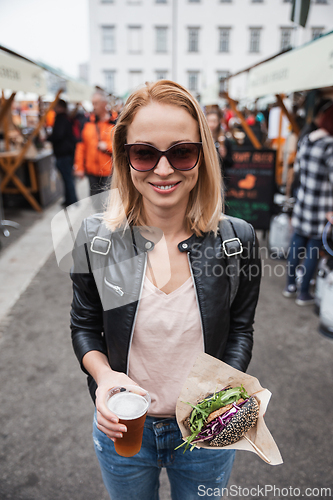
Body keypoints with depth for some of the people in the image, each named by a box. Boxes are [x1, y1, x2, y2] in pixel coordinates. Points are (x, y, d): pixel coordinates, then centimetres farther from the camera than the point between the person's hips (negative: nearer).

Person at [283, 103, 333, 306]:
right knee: (314, 248, 5)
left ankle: (290, 285, 30)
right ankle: (304, 293, 18)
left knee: (298, 241, 17)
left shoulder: (306, 140, 5)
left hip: (303, 199, 7)